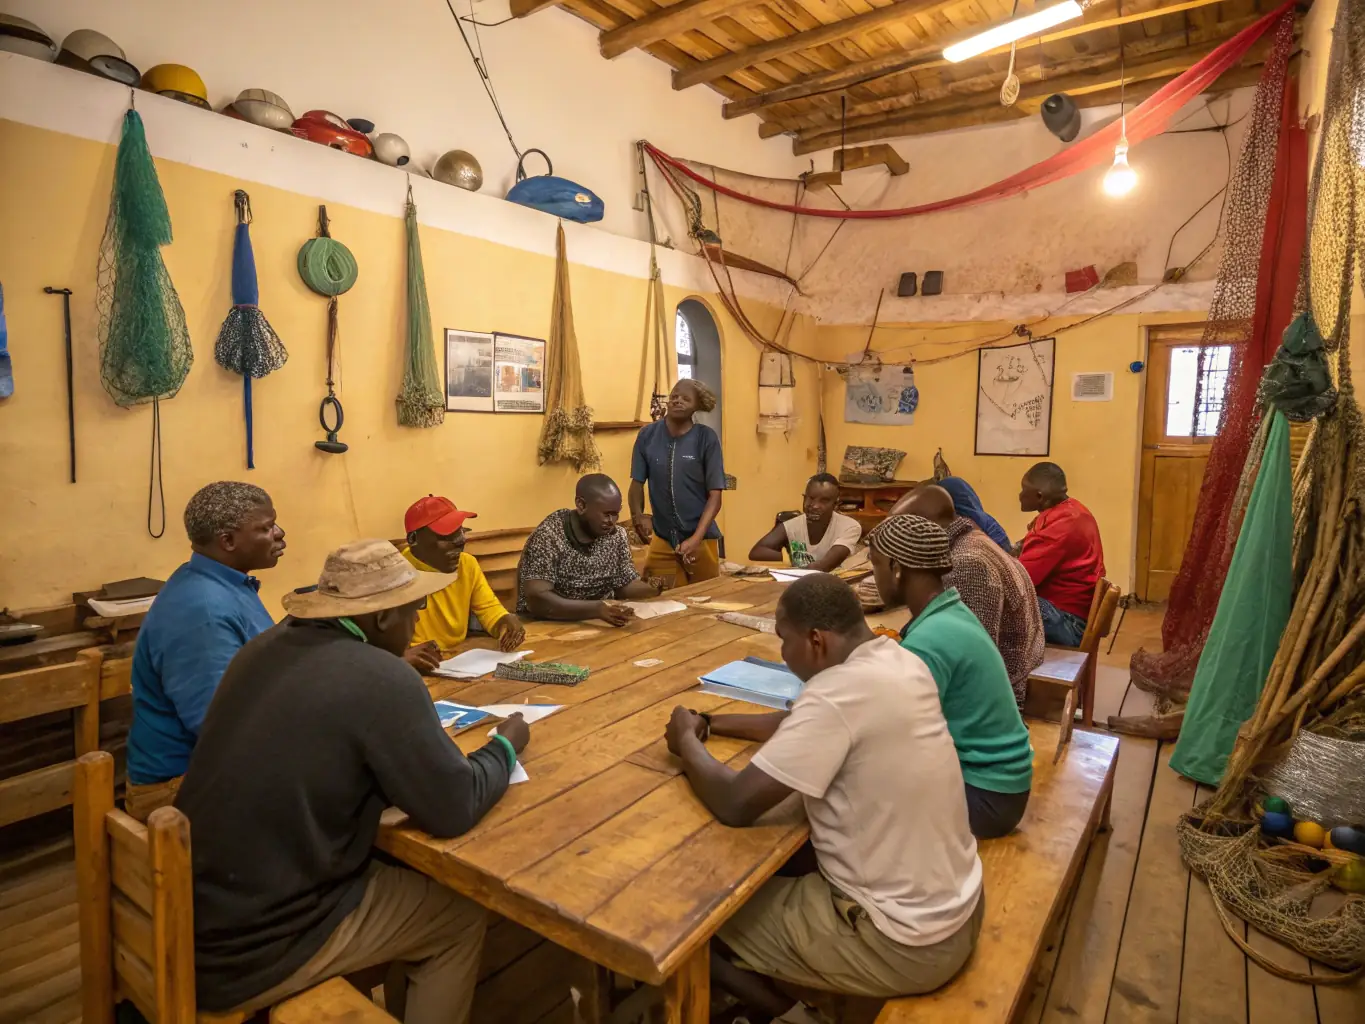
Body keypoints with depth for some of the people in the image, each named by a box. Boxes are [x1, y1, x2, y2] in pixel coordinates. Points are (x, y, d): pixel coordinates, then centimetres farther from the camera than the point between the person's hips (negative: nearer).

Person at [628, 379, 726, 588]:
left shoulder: (706, 438, -9)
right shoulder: (647, 435, -2)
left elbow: (715, 495, -8)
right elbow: (637, 482, 6)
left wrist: (696, 538, -18)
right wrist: (637, 515, -14)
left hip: (701, 538, -1)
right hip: (662, 538, 1)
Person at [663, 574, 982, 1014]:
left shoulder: (842, 692, -29)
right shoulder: (897, 660, -3)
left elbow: (735, 805, -24)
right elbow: (809, 725, 12)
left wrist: (687, 741, -6)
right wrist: (714, 723, 7)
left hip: (904, 943, -8)